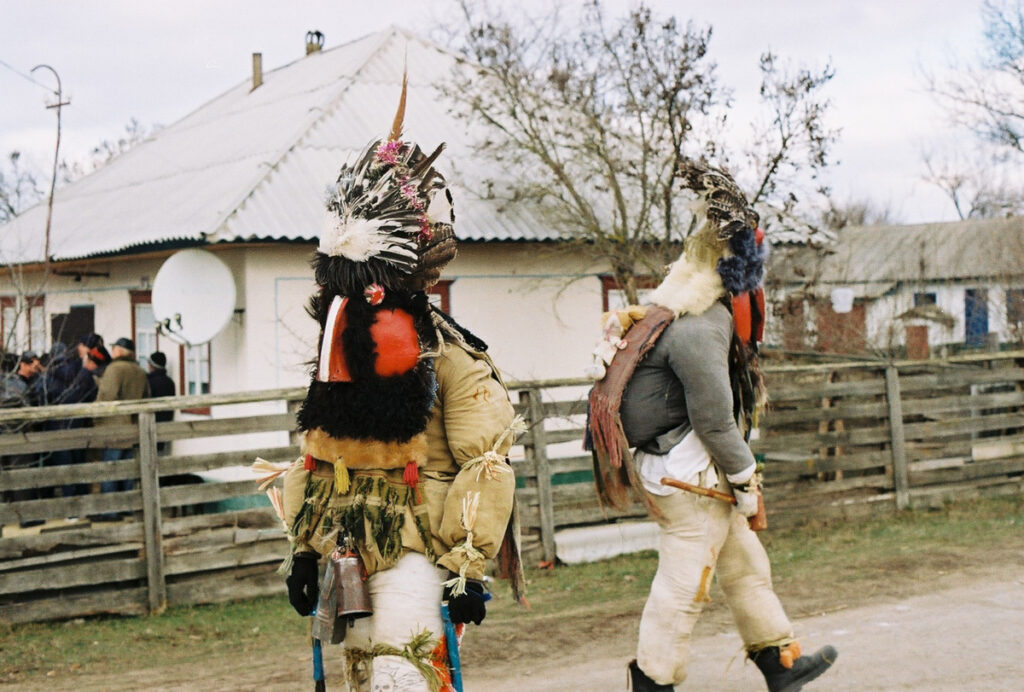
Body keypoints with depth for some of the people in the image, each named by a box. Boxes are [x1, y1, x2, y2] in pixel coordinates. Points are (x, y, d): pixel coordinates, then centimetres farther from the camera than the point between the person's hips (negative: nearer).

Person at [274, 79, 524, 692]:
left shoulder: (448, 354, -11)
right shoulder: (336, 347, 10)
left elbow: (485, 469, -13)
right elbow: (316, 455, 16)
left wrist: (468, 568, -15)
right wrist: (303, 550, 14)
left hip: (415, 545, -7)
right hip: (346, 547, 7)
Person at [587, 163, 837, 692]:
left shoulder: (676, 312, 12)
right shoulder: (698, 329, -21)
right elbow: (714, 418, -21)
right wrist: (745, 479, -10)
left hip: (674, 466, 11)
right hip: (689, 475, -11)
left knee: (745, 561, 18)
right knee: (684, 578, -2)